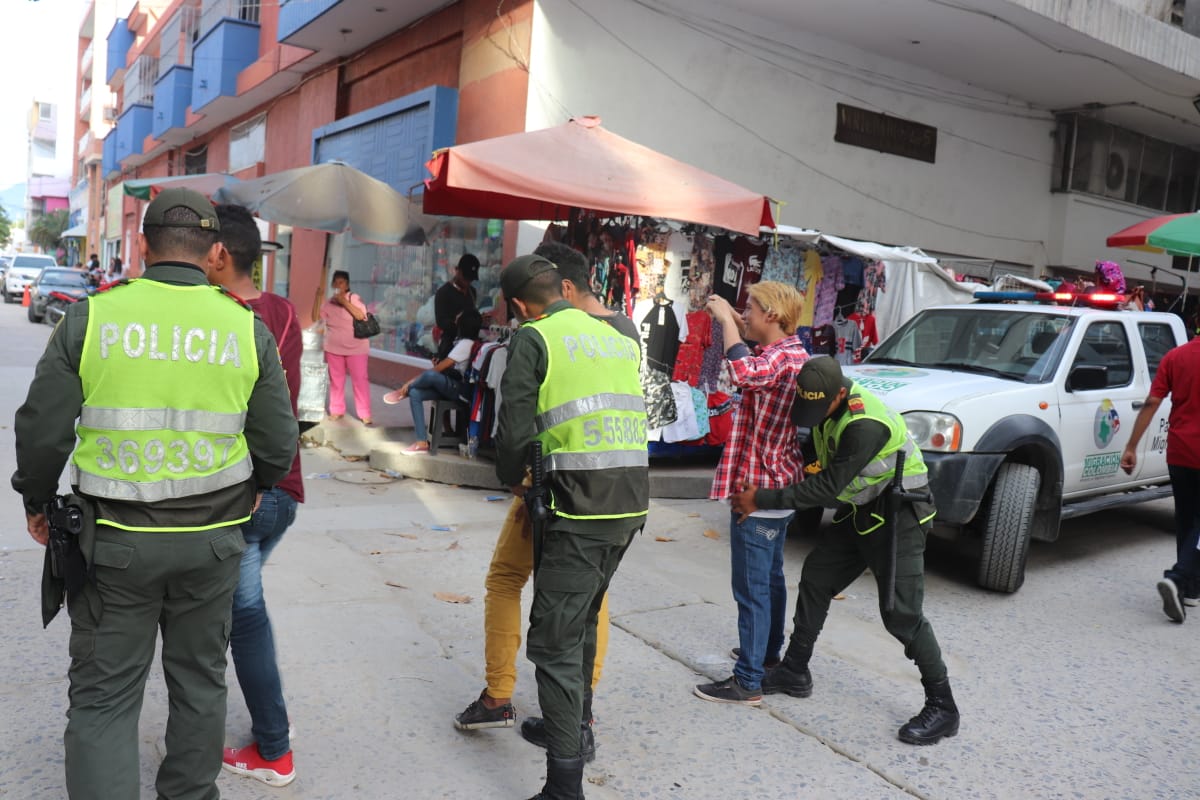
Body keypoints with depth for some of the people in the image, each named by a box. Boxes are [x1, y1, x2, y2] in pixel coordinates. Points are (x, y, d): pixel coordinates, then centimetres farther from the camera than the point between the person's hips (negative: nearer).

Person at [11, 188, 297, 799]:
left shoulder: (90, 318, -7)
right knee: (198, 681, 19)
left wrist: (36, 501, 13)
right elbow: (277, 444, -1)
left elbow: (42, 429, -4)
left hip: (114, 540, -1)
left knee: (103, 695, 11)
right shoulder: (248, 329, -4)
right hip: (211, 540, 2)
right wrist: (251, 489, 20)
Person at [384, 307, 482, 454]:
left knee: (430, 375, -34)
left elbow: (442, 367, -15)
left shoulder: (466, 343, -15)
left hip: (459, 389, -10)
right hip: (452, 386, 10)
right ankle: (422, 443, -12)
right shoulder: (464, 342, 14)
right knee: (415, 394, -7)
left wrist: (412, 381, -9)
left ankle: (403, 392, -2)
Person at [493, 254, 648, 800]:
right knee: (583, 622, 25)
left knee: (555, 642, -1)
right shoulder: (618, 337, 17)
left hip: (576, 509, -7)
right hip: (630, 505, 8)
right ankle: (573, 724, 43)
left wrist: (511, 478, 11)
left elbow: (515, 429, -9)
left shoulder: (533, 339, -3)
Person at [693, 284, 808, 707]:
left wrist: (726, 319, -30)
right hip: (779, 485, 11)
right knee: (770, 576, 23)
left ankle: (748, 681, 2)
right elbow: (753, 370, 31)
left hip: (760, 490, -11)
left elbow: (745, 373, -43)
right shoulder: (788, 353, 11)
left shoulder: (784, 357, -21)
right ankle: (769, 649, 38)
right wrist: (735, 323, 18)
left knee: (752, 586, -5)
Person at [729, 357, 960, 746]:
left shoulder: (864, 425, -32)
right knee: (814, 579, 10)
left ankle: (942, 707, 6)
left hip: (898, 513, -9)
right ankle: (794, 672, 23)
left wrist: (762, 500, -24)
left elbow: (827, 489, -28)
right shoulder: (825, 402, -4)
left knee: (901, 614, -9)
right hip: (859, 510, 9)